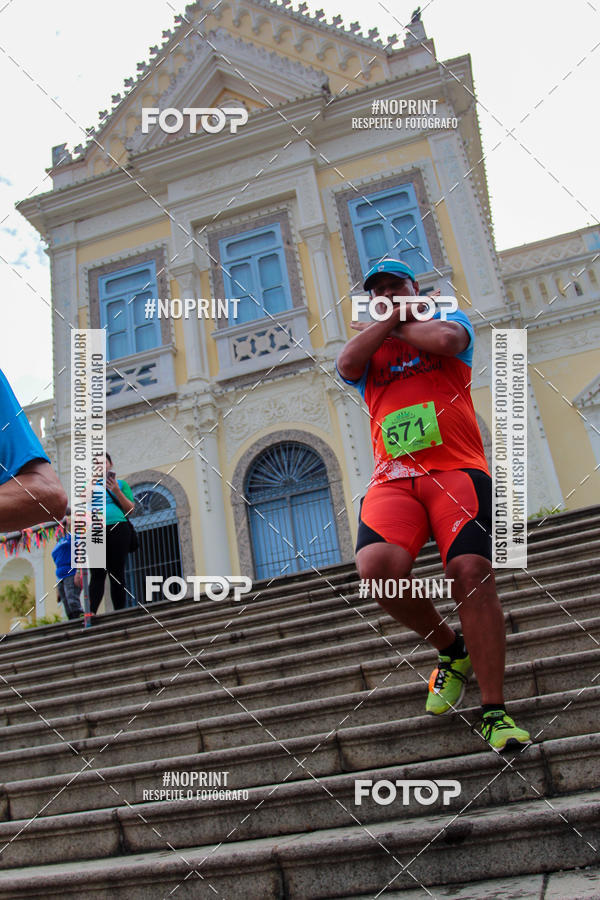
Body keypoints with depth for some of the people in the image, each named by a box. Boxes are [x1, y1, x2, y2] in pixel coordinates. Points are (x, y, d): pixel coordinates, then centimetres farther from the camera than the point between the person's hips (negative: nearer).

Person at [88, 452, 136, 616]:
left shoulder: (120, 484, 19)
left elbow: (131, 509, 10)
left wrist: (116, 491, -4)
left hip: (118, 528, 0)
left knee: (117, 573, -3)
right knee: (97, 574, -10)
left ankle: (120, 612, -4)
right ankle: (91, 612, -17)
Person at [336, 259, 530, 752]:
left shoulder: (449, 317, 21)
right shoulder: (367, 349, 26)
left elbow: (445, 340, -5)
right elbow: (346, 364, 1)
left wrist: (391, 324, 11)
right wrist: (391, 318, 8)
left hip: (457, 468, -2)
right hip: (392, 479, 2)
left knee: (472, 572, -20)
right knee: (377, 566, -24)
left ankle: (495, 713, -6)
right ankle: (451, 649, 4)